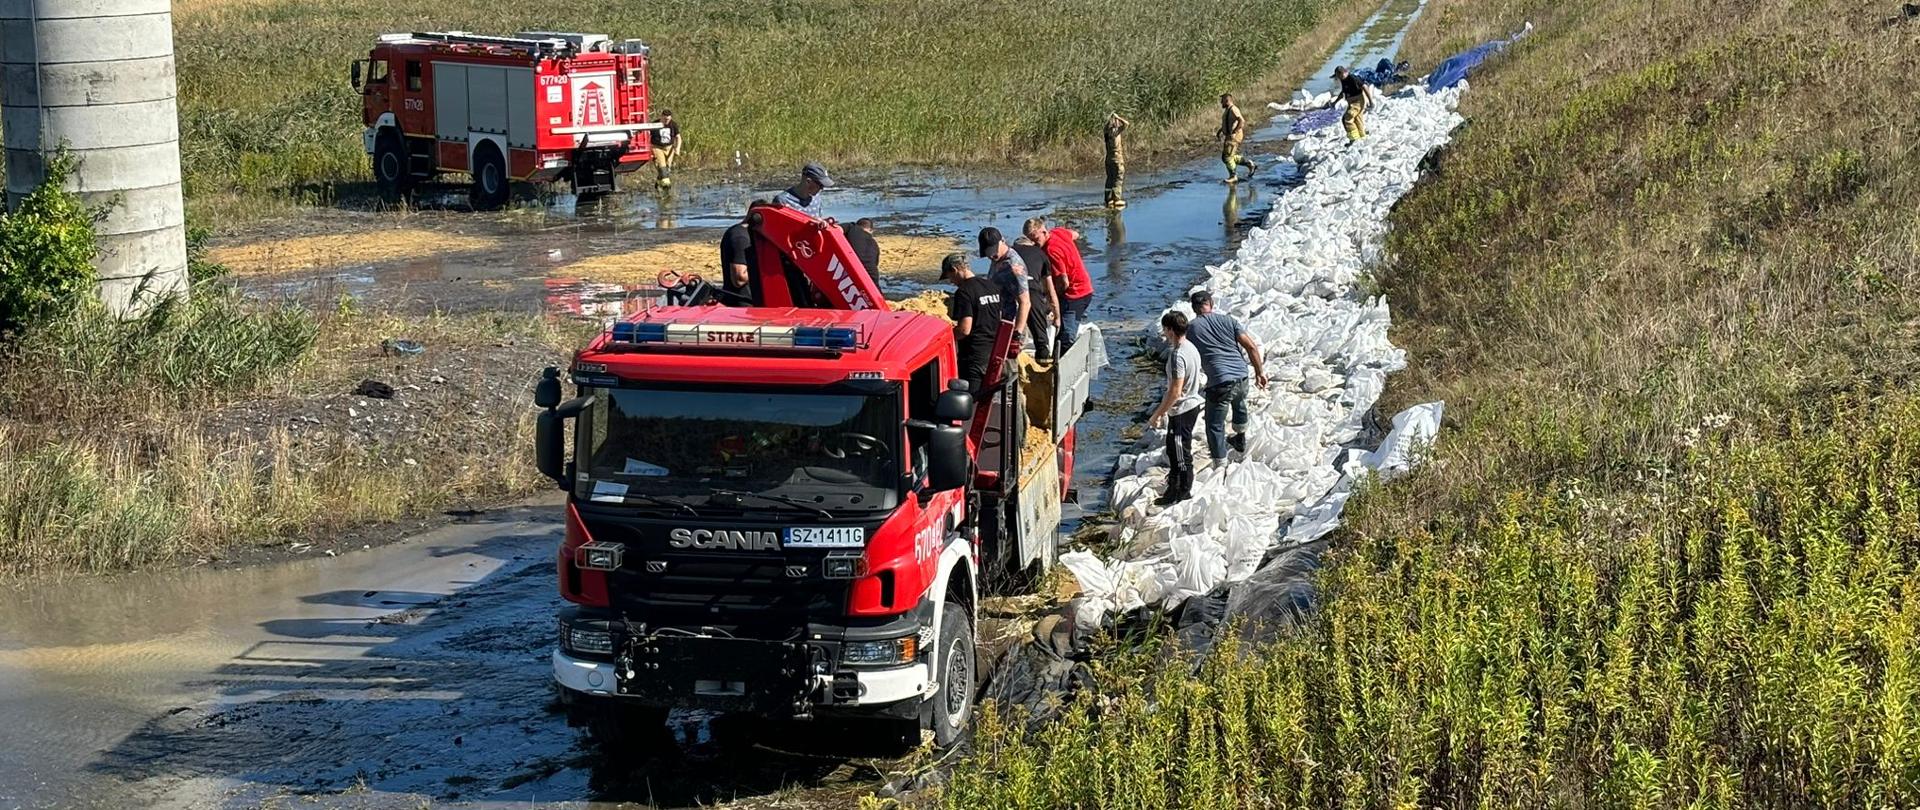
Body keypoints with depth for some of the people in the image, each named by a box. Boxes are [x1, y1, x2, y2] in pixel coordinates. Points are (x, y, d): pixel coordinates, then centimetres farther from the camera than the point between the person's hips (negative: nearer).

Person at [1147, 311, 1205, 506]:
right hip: (1191, 404, 10)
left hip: (1182, 411, -10)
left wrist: (1157, 415, -19)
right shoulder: (1191, 348, 5)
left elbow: (1175, 392, -27)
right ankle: (1174, 488, 36)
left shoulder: (1177, 356, -26)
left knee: (1181, 453, 3)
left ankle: (1183, 494, 14)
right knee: (1173, 449, 23)